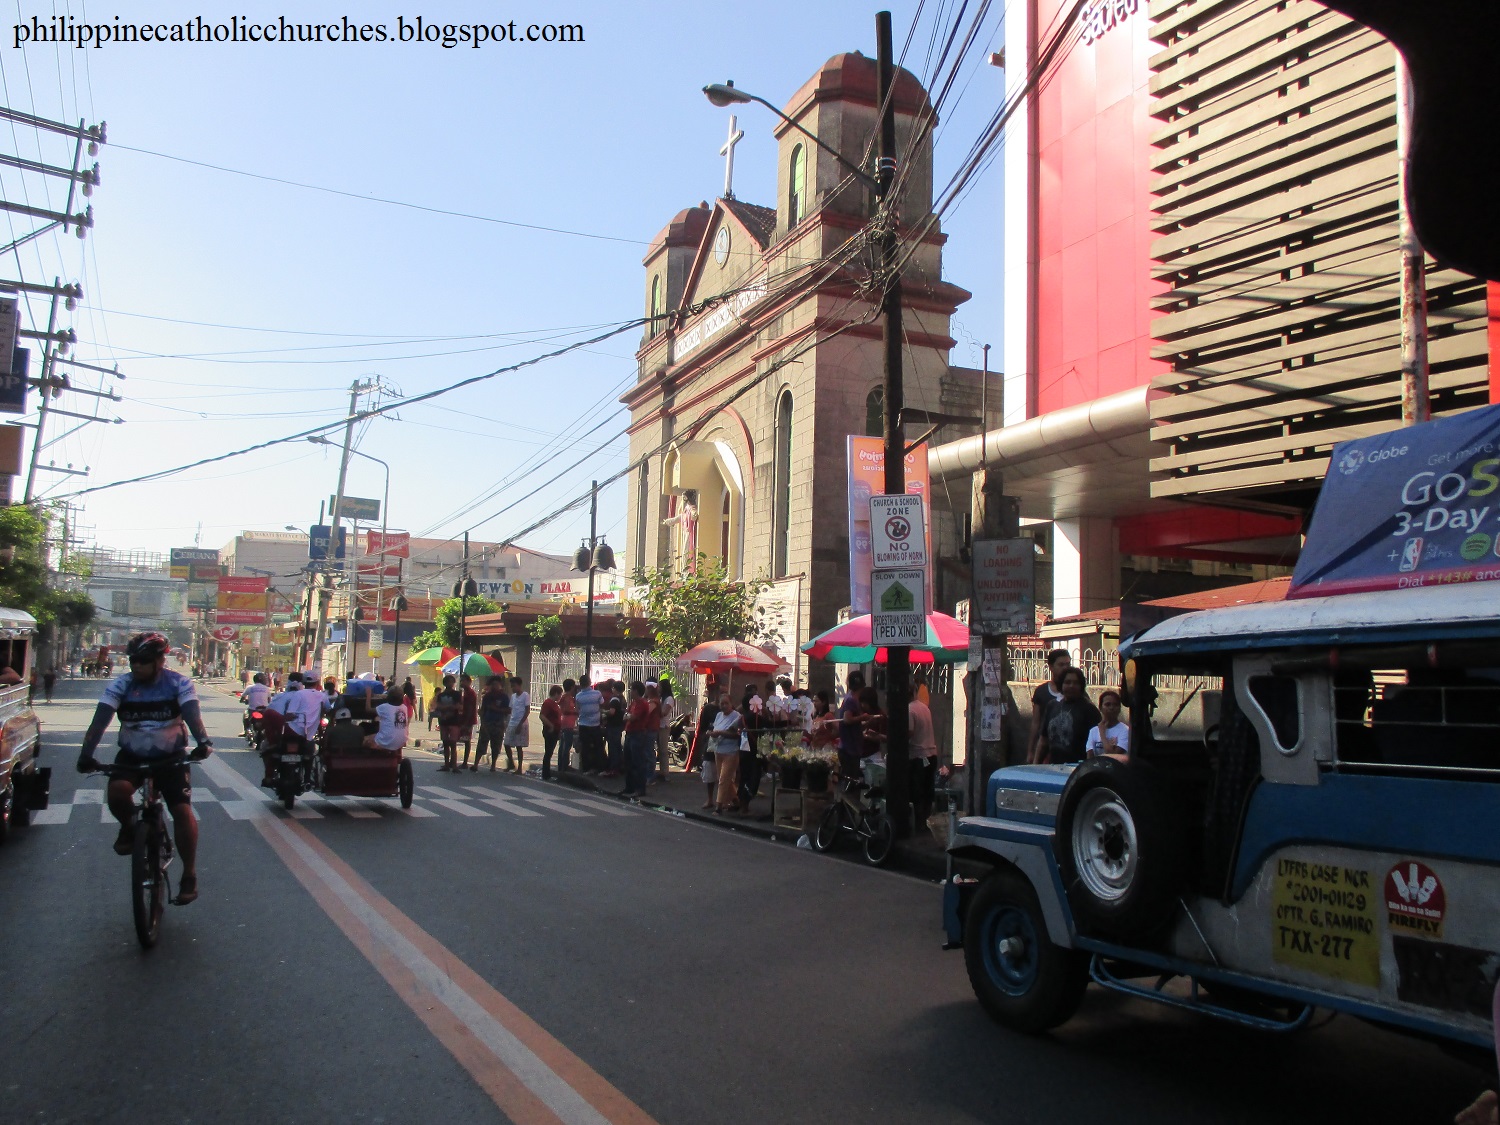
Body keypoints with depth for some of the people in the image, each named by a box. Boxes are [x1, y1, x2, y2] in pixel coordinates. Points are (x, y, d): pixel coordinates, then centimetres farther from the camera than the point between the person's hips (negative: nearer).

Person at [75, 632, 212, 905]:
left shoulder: (180, 684, -12)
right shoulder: (120, 685, -8)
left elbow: (192, 714, -27)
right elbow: (100, 719, -18)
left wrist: (202, 742, -46)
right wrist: (86, 754, -34)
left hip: (171, 757, -1)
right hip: (131, 756, 1)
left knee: (182, 809, -14)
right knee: (117, 791, -29)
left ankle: (189, 876, -1)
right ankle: (128, 828, 5)